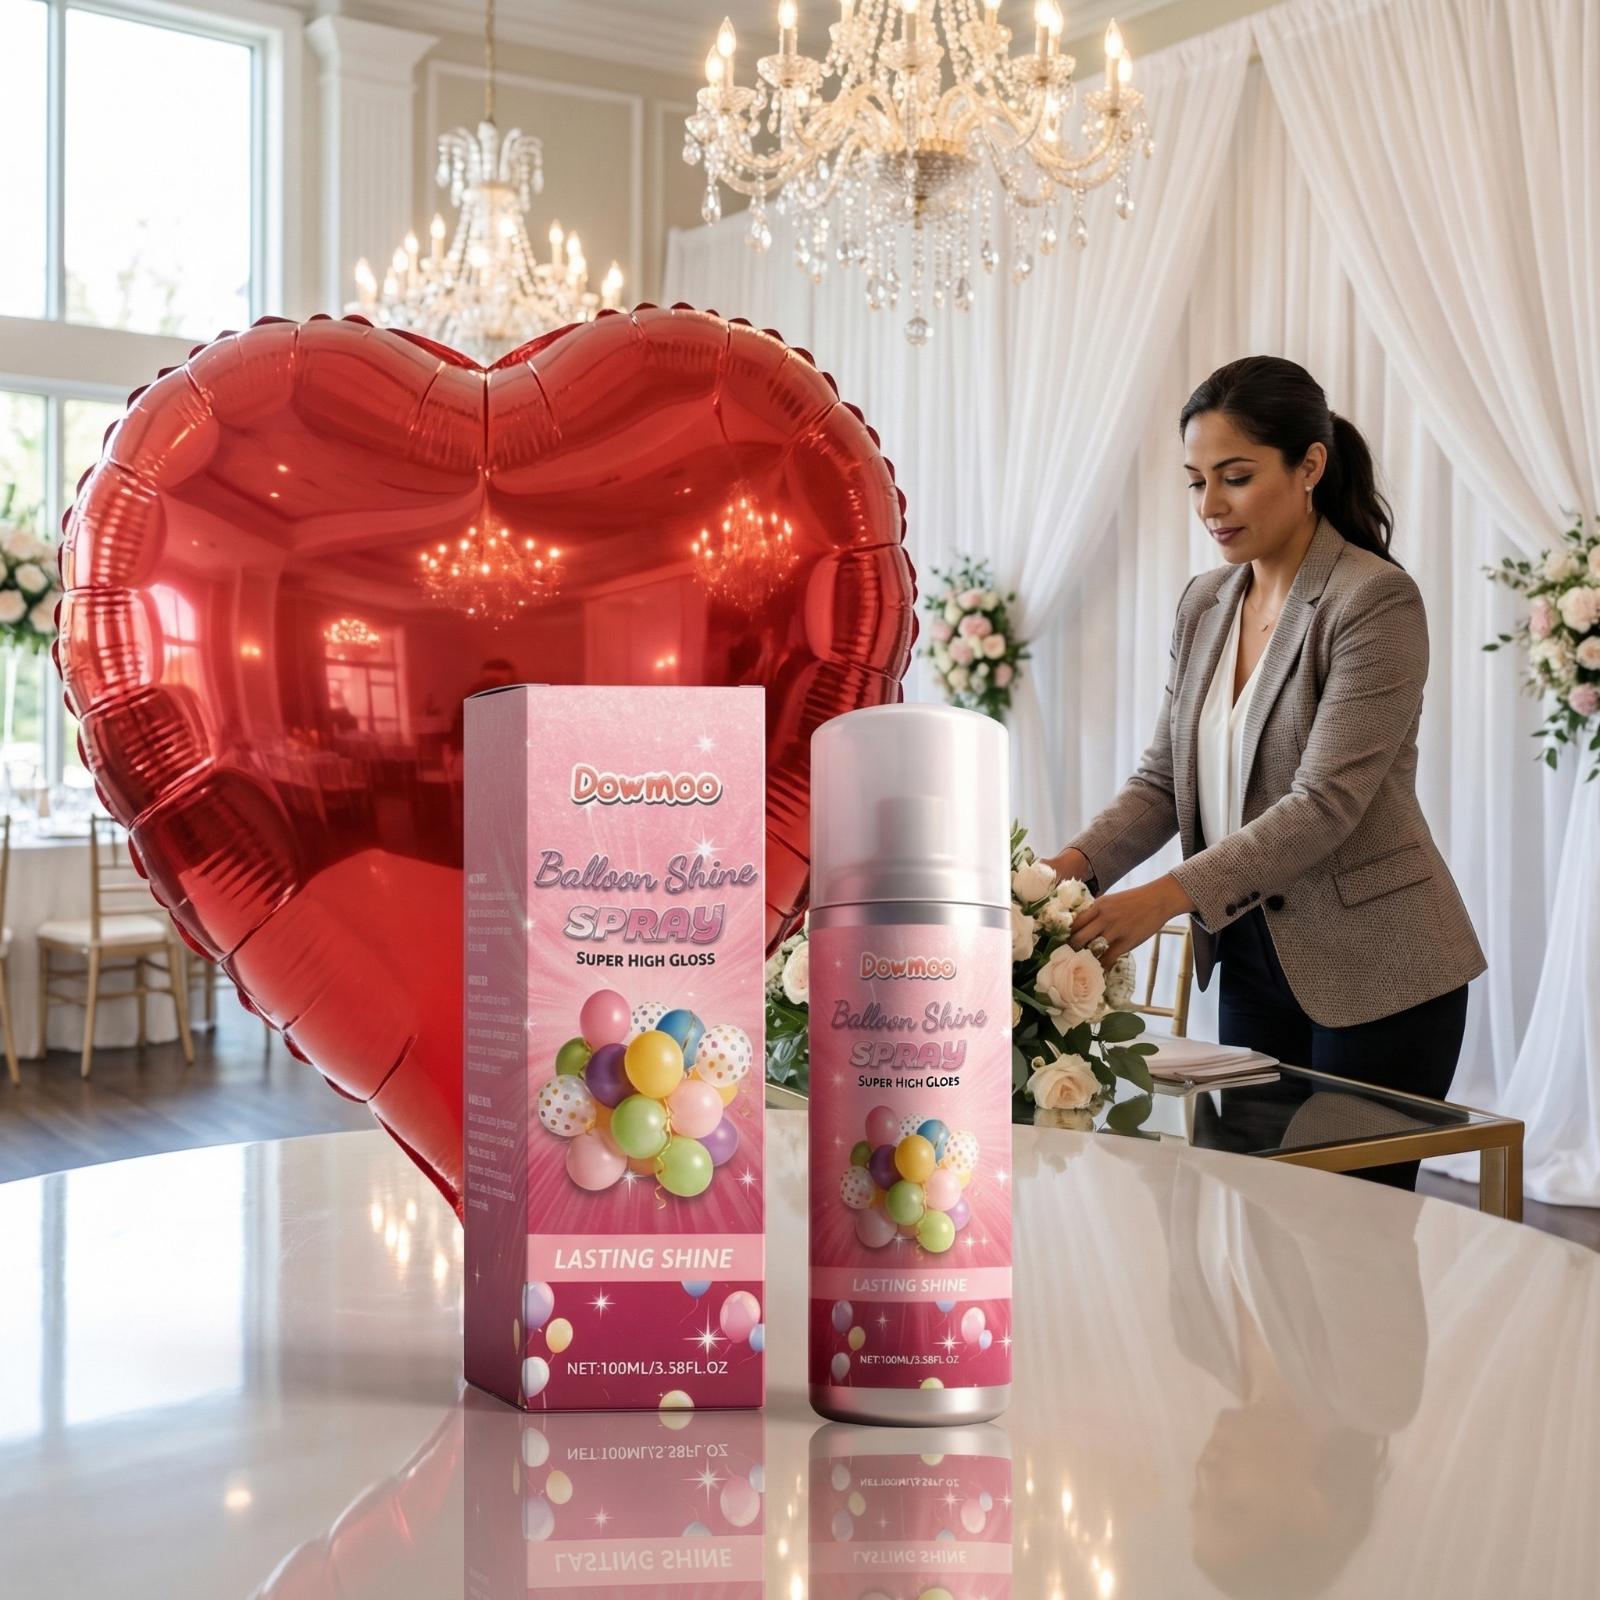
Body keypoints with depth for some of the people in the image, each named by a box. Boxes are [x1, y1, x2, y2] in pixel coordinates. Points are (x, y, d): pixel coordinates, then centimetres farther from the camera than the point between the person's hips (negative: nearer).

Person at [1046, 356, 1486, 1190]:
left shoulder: (1378, 601, -15)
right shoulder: (1204, 602, 6)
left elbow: (1326, 803, -23)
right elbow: (1163, 778, 5)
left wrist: (1168, 895, -31)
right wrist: (1076, 863, -13)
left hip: (1373, 971, -6)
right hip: (1253, 956, 6)